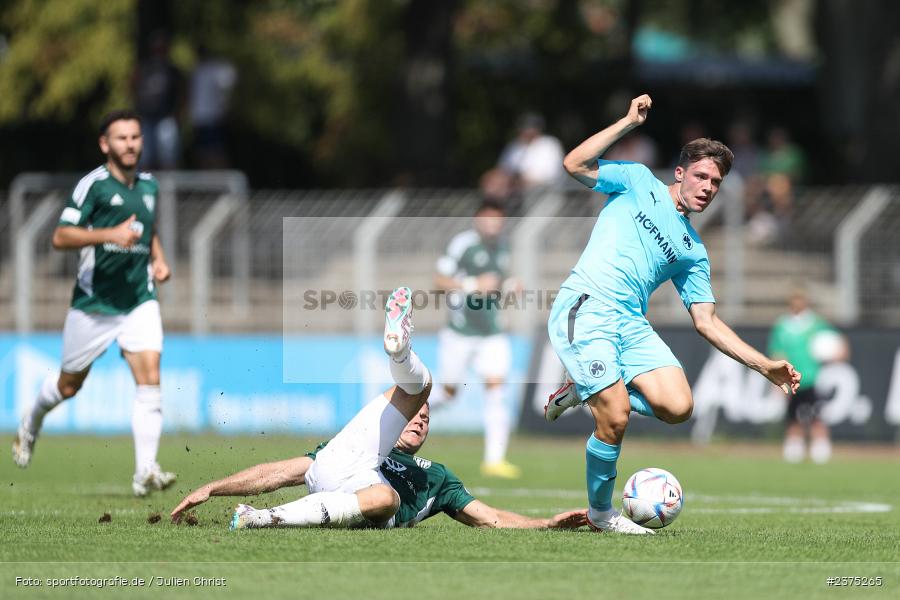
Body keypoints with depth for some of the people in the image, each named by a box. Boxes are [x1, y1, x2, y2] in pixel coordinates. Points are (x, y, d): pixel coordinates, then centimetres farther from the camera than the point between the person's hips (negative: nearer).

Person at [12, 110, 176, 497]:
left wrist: (159, 258, 10)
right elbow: (60, 237, -18)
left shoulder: (149, 186, 8)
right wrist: (109, 235, -30)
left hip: (139, 301, 4)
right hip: (94, 302, -4)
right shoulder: (93, 184, -12)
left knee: (150, 381, -15)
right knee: (68, 385, 13)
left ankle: (145, 472, -19)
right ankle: (30, 425, 45)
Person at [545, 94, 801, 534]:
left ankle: (588, 389, 9)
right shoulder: (639, 184, 10)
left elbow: (706, 322, 18)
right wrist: (628, 122, -6)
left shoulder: (693, 251, 21)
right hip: (584, 311, -6)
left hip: (631, 324, 6)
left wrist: (765, 366, 9)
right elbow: (575, 165, -3)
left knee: (677, 407, -17)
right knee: (615, 420, -19)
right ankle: (600, 512, 7)